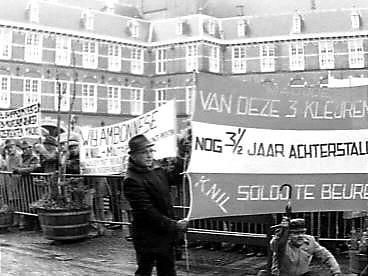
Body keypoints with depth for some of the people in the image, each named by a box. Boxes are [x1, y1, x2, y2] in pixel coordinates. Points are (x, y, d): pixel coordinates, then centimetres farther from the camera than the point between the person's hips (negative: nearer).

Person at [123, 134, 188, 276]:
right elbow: (147, 211, -24)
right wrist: (173, 225, -24)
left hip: (166, 234, 8)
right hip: (148, 237, -8)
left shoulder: (158, 169, 7)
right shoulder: (131, 181, -19)